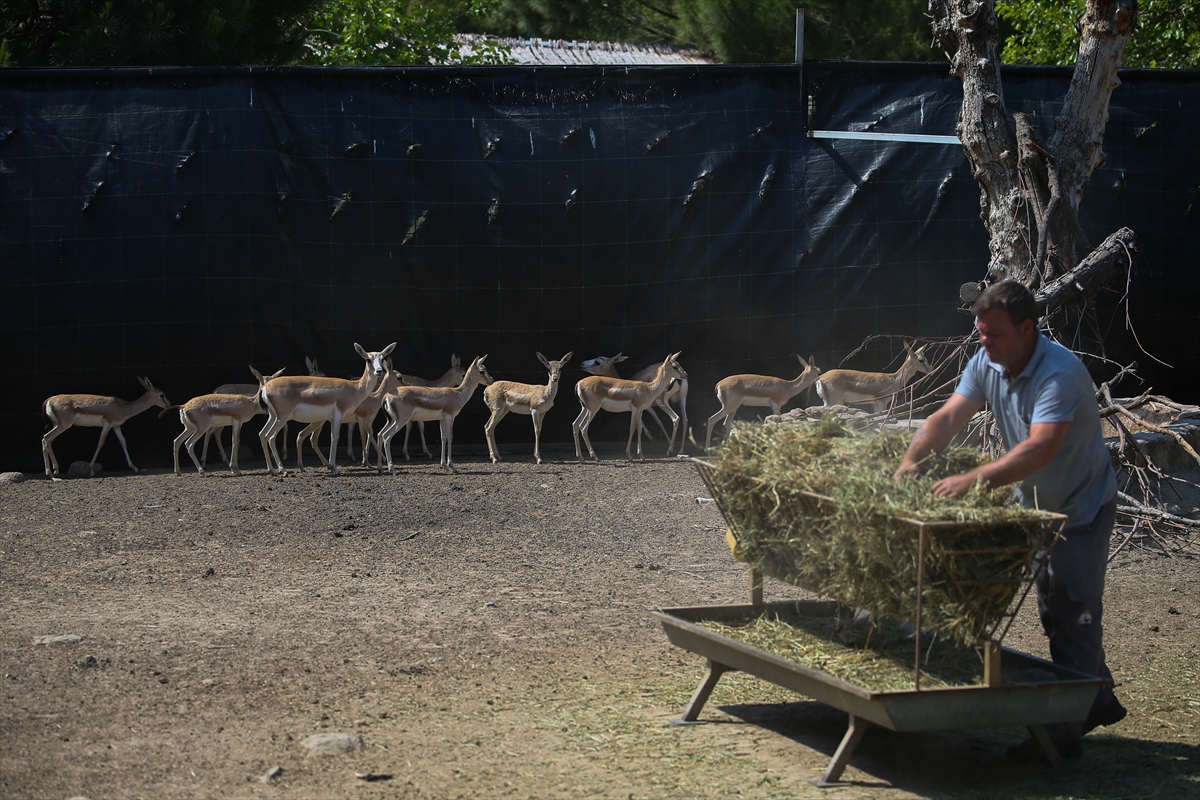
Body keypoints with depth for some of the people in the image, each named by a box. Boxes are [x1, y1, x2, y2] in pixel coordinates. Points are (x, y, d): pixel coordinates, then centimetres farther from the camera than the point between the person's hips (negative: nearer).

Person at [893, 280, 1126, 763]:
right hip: (1038, 506, 9)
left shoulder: (1060, 373, -32)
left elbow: (1040, 448, -42)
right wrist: (912, 460, -33)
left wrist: (973, 481, -50)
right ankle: (1099, 700, 34)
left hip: (1083, 506, -9)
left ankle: (1063, 732, -8)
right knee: (1054, 612, 18)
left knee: (1073, 613, -10)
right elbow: (949, 417, -15)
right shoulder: (986, 364, -7)